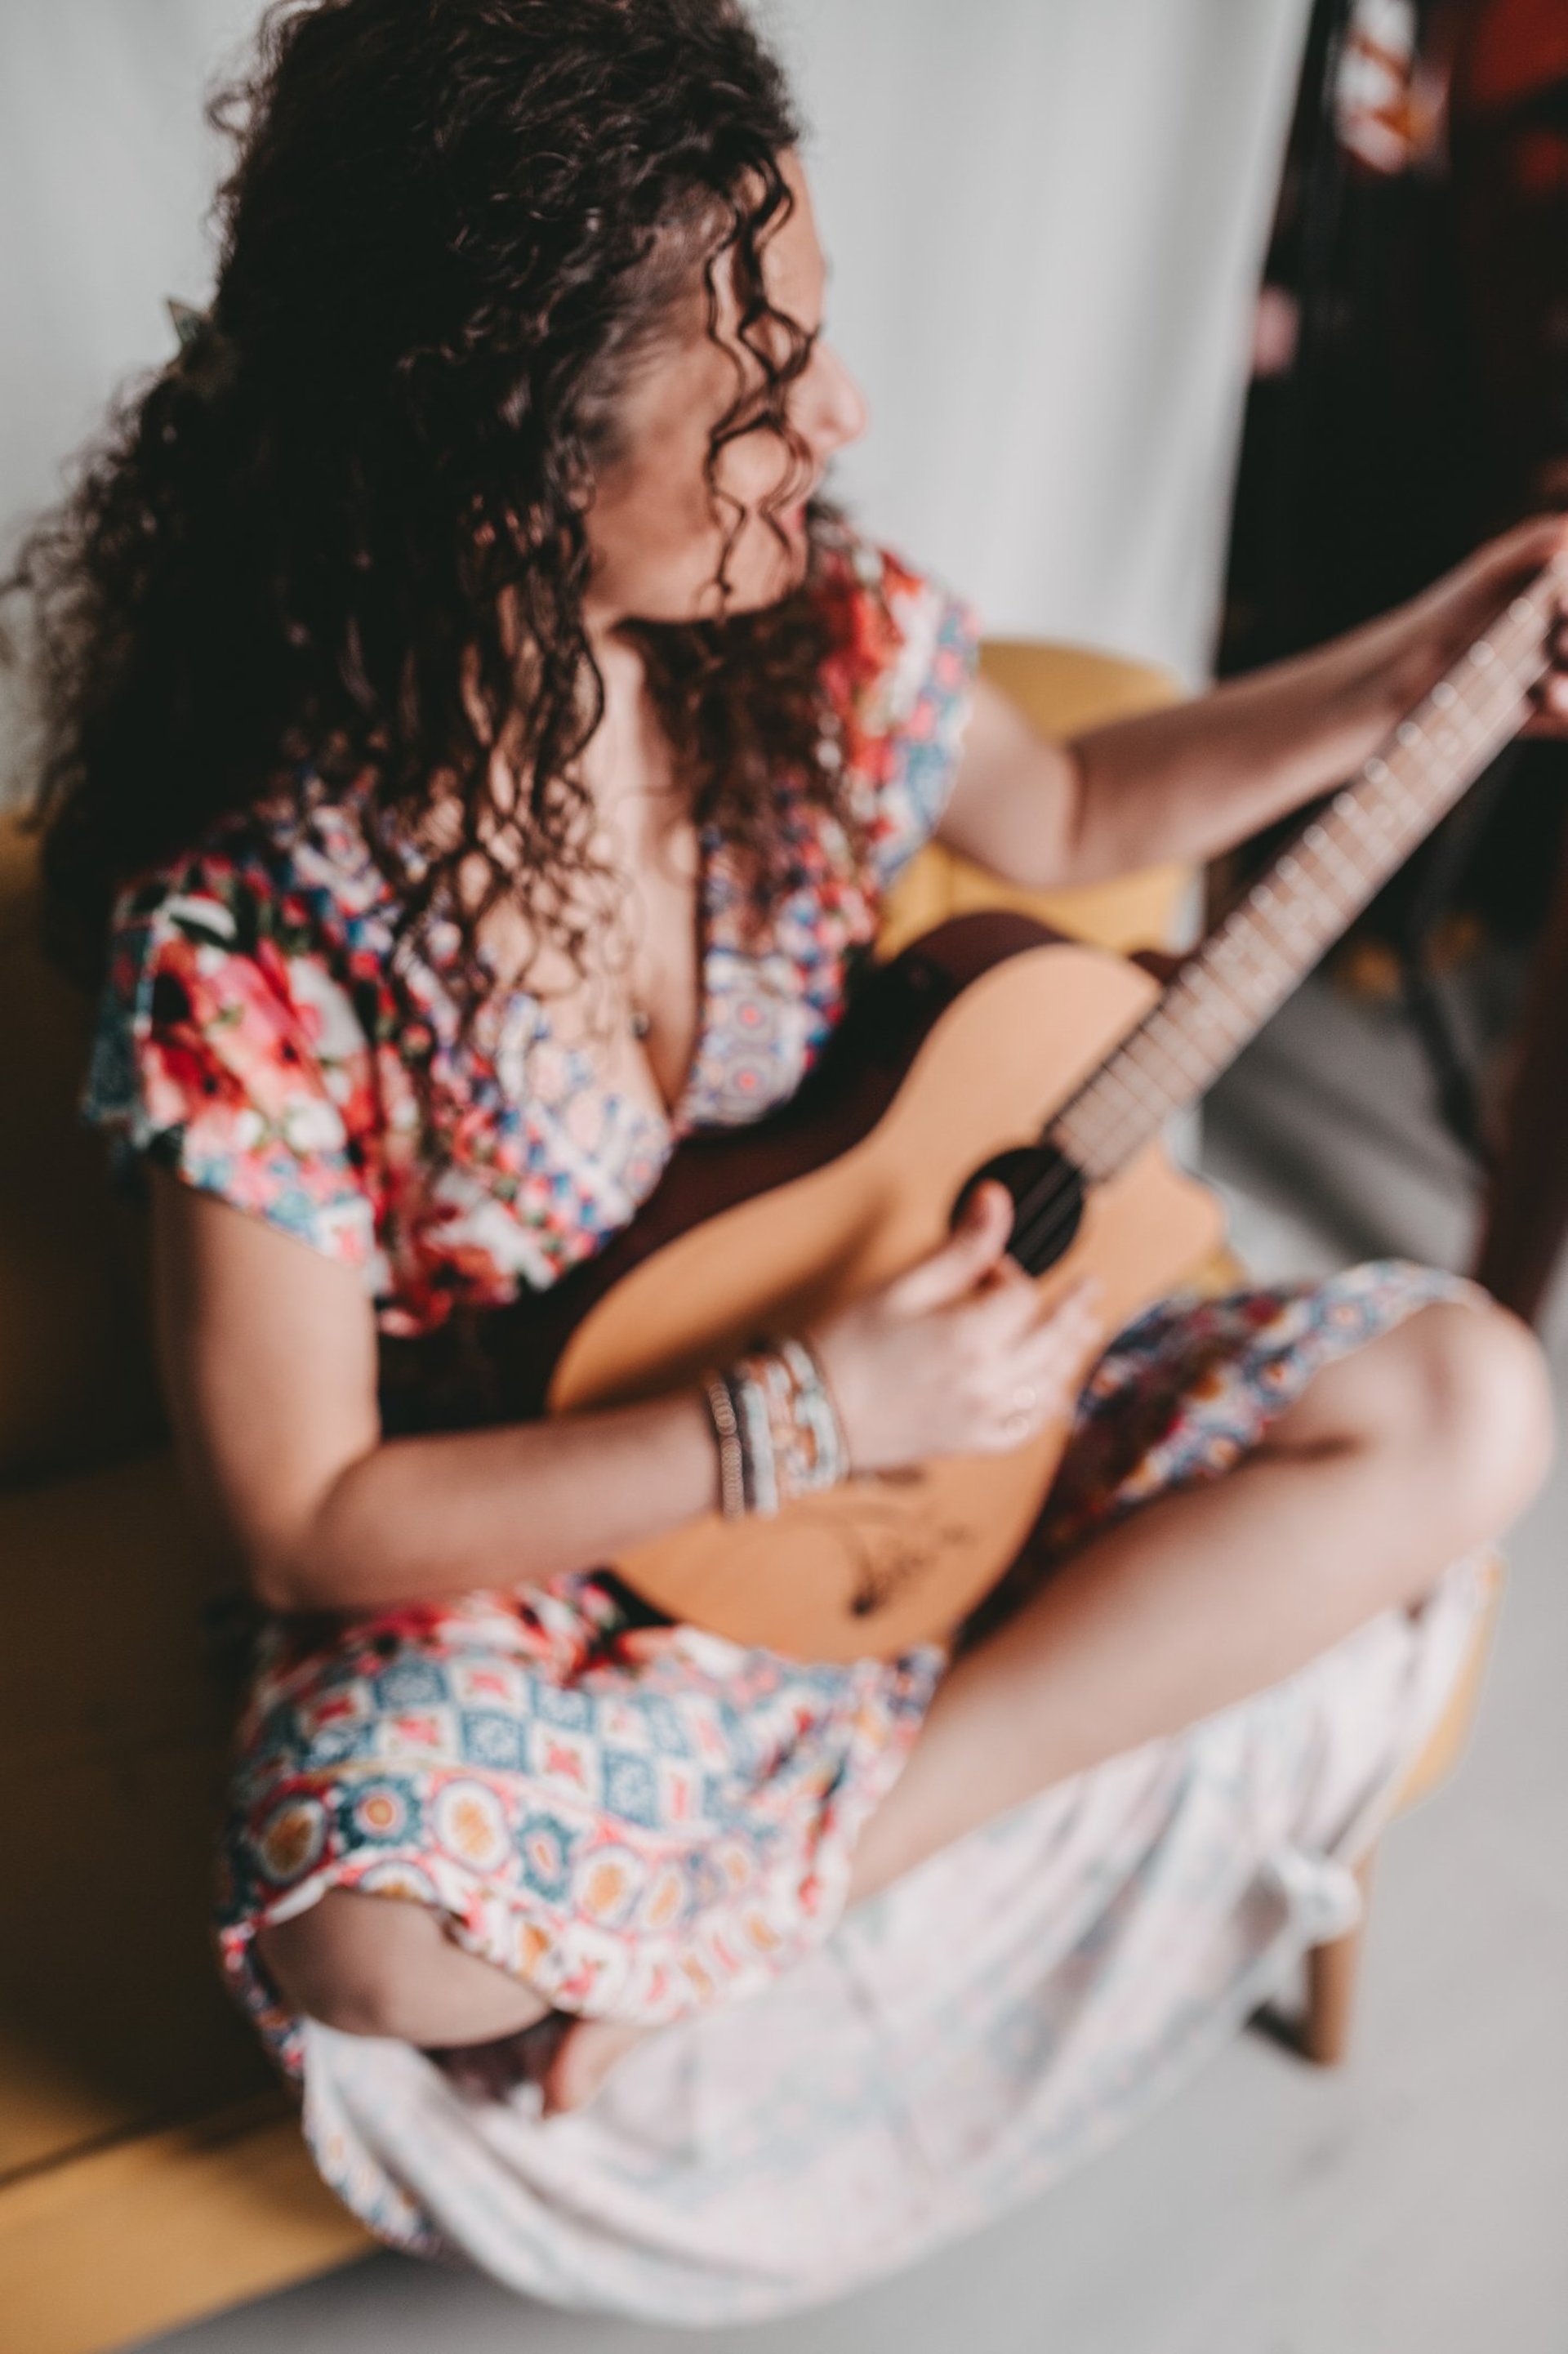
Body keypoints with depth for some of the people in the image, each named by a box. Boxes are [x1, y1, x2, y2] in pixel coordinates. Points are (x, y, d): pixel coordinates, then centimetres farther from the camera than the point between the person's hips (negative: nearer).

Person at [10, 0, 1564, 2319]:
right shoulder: (249, 929, -26)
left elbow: (1061, 812, 12)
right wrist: (809, 1413, -26)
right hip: (519, 1560, -5)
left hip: (906, 1399, 6)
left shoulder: (814, 640, -12)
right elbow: (306, 1518, -19)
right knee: (375, 1934, -37)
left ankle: (808, 1857, -14)